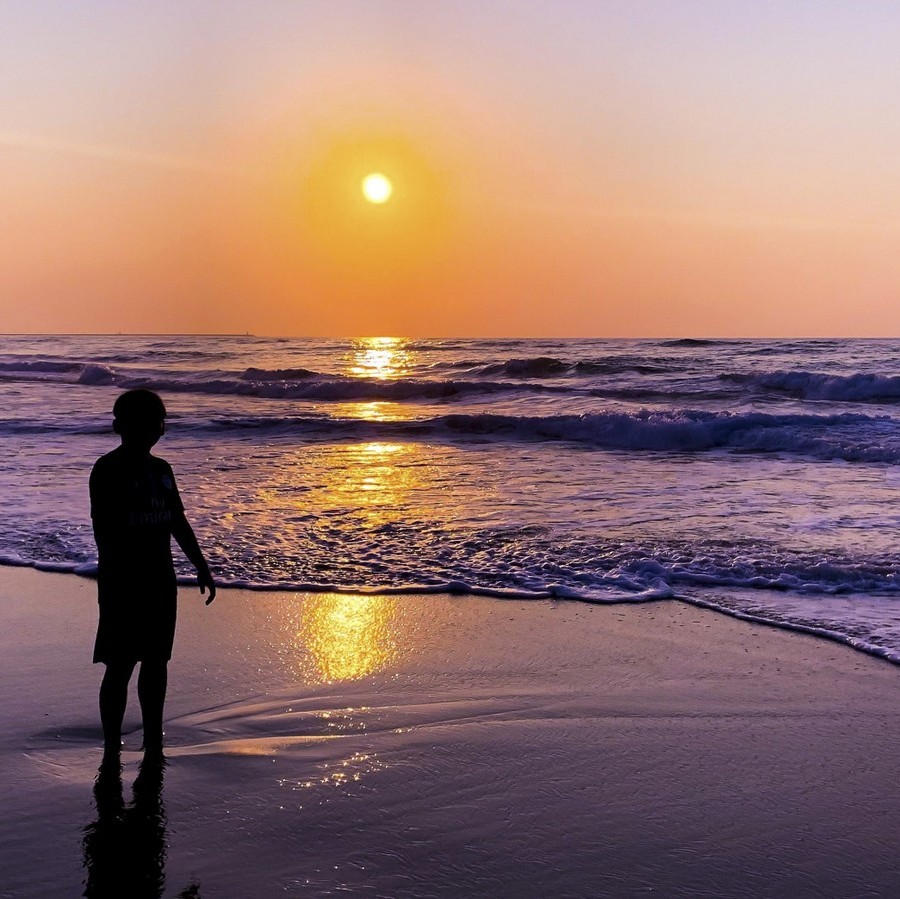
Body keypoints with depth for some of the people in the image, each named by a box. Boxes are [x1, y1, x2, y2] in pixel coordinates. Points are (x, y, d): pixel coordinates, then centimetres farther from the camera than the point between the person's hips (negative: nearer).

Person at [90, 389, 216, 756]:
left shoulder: (160, 469, 11)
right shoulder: (108, 470, -10)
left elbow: (178, 522, 18)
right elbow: (103, 531, -16)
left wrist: (201, 567, 18)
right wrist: (112, 583, -22)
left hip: (159, 580, 7)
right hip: (123, 584, -7)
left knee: (157, 661, 12)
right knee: (120, 667, -1)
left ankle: (153, 743, 24)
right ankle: (112, 748, 9)